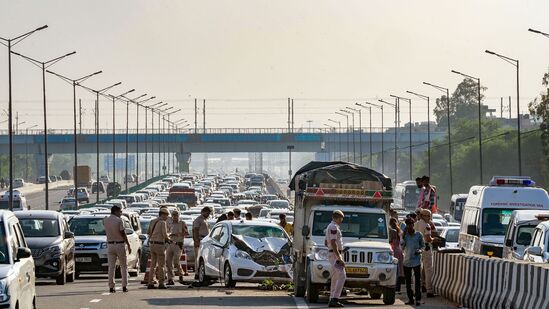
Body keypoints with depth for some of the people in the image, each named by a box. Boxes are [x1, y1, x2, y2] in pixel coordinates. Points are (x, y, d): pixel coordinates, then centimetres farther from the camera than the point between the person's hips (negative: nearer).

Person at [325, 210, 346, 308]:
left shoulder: (330, 226, 20)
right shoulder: (334, 227, -14)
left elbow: (326, 242, 28)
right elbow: (333, 243, -22)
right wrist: (339, 258, -25)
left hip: (333, 254, 11)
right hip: (335, 255, -11)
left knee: (335, 278, 12)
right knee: (342, 276, -19)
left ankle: (332, 300, 13)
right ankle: (334, 299, -26)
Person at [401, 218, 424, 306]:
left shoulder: (418, 235, 2)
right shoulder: (404, 235, 6)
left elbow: (423, 245, 10)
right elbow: (401, 247, 2)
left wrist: (420, 250, -11)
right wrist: (403, 238, -10)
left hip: (416, 261, -2)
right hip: (406, 261, 2)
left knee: (417, 280, -6)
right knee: (408, 281, 6)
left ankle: (418, 299, -5)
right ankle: (410, 299, 13)